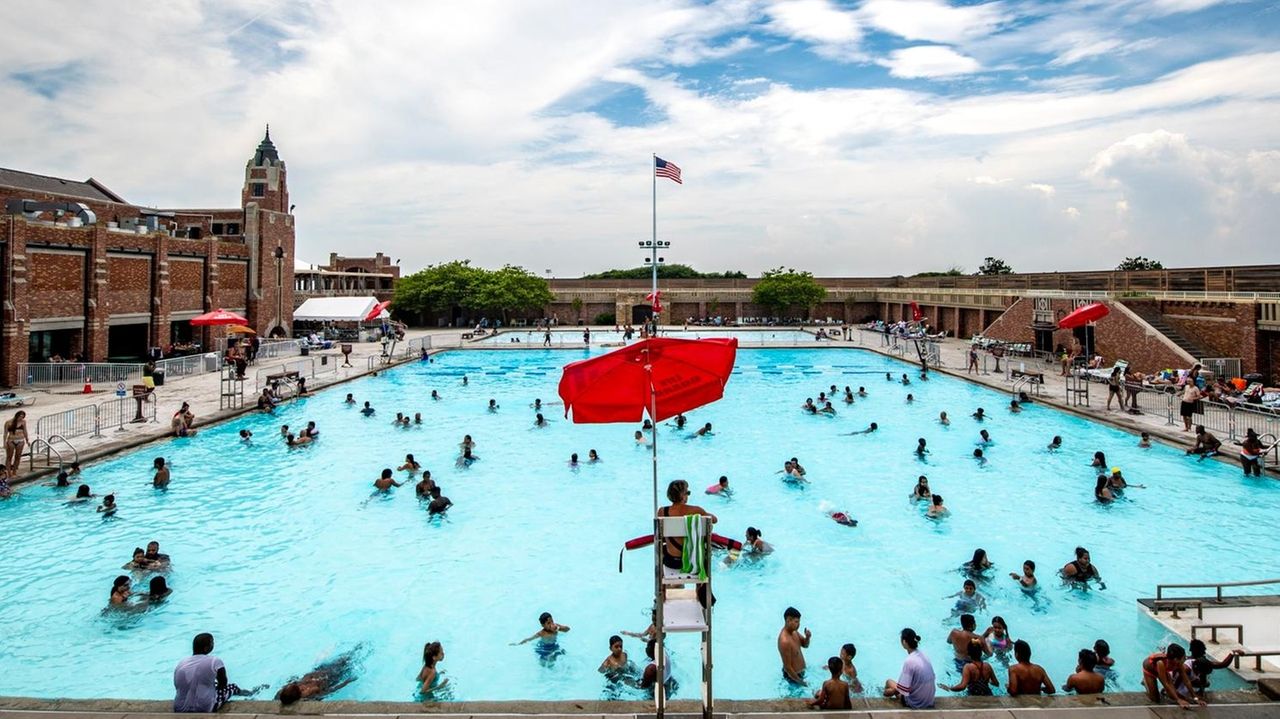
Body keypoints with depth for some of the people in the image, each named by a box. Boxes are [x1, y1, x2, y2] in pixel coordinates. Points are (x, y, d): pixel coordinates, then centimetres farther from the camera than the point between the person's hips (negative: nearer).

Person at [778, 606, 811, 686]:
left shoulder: (793, 631, -8)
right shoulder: (785, 641, -36)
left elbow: (805, 644, 8)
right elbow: (787, 667, -29)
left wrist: (807, 637, -15)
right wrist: (800, 681, -19)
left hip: (800, 671, 8)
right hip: (793, 675, -8)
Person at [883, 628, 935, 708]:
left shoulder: (909, 661, -25)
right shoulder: (923, 655, -4)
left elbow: (901, 690, -23)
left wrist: (886, 692, -3)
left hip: (916, 703, -7)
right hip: (930, 700, 7)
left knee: (889, 682, 13)